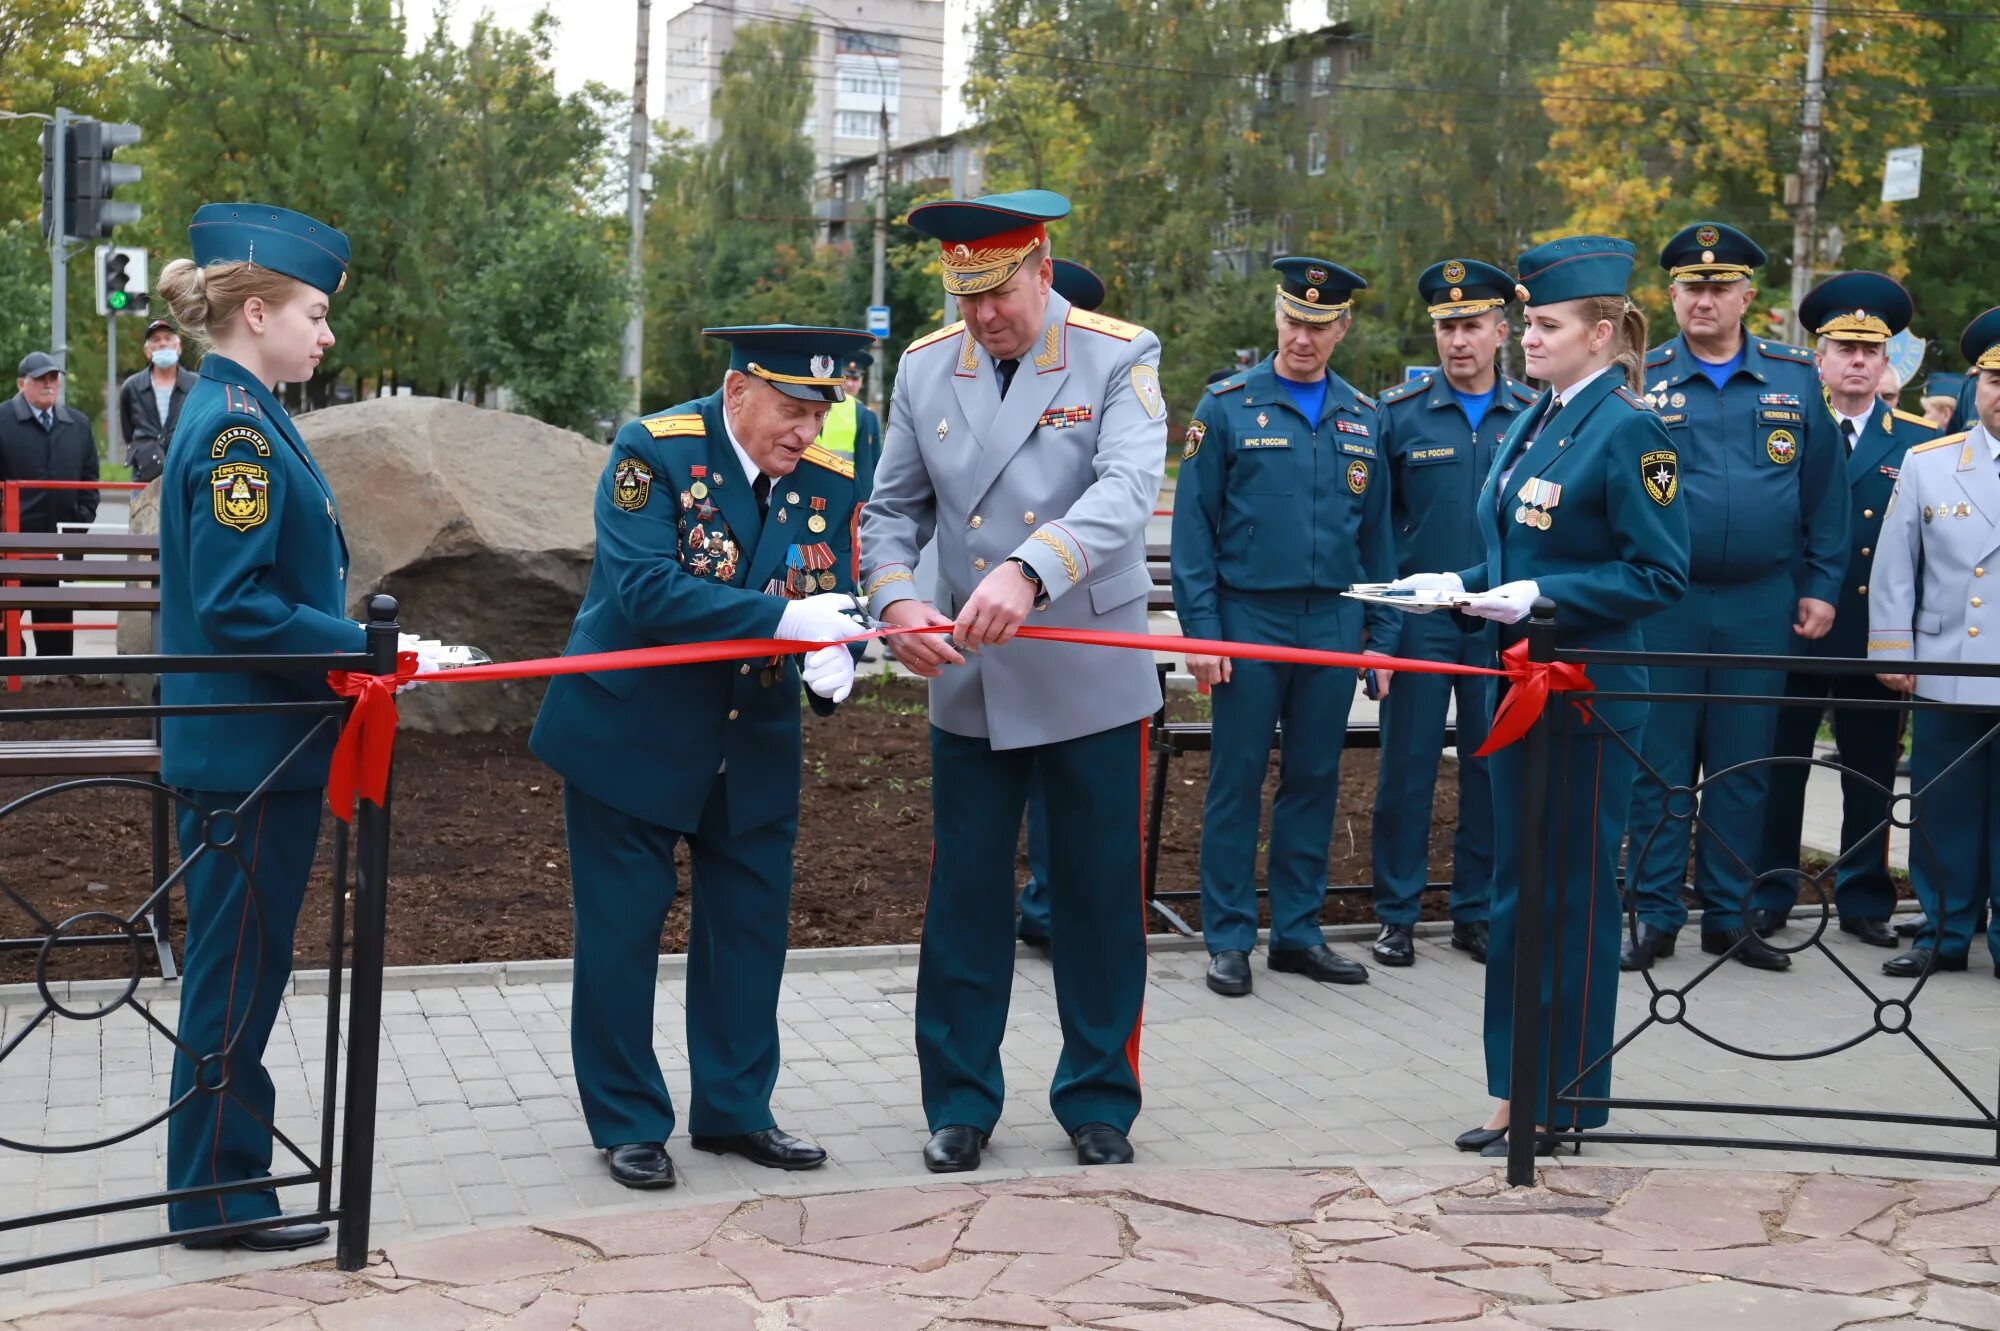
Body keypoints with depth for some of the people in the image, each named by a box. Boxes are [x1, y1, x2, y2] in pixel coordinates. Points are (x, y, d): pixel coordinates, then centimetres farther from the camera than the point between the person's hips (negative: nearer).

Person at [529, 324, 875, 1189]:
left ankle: (734, 1109, 26)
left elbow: (830, 602, -1)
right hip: (630, 731, -5)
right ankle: (628, 1122, 20)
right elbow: (644, 589, -28)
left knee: (751, 926, 11)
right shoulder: (656, 451, -17)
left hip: (756, 743, 5)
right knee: (621, 932, 4)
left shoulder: (831, 480, -3)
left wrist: (833, 664, -25)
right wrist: (780, 619, -34)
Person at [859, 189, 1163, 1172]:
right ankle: (960, 1103, 23)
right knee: (964, 901, 9)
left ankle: (1098, 1102, 23)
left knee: (1099, 899, 7)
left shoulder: (1119, 359, -6)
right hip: (968, 685, 3)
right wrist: (895, 600, -12)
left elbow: (1127, 488, -22)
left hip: (1090, 681, -3)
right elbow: (892, 511, 9)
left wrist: (1029, 572, -37)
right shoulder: (924, 368, 6)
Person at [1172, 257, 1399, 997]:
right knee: (1237, 782, 2)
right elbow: (1193, 525, -4)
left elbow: (1376, 532, 12)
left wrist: (1381, 633, 8)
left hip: (1334, 624, 4)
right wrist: (1200, 628, -10)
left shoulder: (1362, 419, 10)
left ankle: (1298, 932, 19)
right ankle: (1228, 940, 10)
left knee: (1315, 781, 9)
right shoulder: (1227, 407, -2)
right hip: (1248, 620, -4)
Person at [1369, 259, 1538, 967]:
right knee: (1407, 768, 3)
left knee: (1492, 770, 8)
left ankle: (1476, 911, 20)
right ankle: (1396, 914, 14)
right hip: (1419, 618, -1)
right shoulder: (1398, 413, 1)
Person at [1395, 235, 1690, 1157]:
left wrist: (1542, 598, -21)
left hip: (1589, 694, -9)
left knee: (1576, 894, 2)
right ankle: (1514, 1088, 23)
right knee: (1516, 887, 13)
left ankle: (1565, 1100, 13)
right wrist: (1462, 584, 4)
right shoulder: (1531, 424, 13)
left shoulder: (1628, 430, -12)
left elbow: (1659, 575, -15)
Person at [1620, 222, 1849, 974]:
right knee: (1659, 765, 3)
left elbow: (1825, 492, 8)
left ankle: (1728, 917, 19)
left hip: (1761, 607, 2)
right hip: (1663, 603, -2)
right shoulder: (1640, 379, 1)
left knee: (1743, 767, 8)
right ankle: (1654, 918, 12)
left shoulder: (1796, 381, 6)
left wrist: (1821, 587, 4)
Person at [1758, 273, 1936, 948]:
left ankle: (1864, 898, 19)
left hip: (1879, 635, 1)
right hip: (1793, 630, -1)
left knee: (1871, 773, 8)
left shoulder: (1920, 440, 6)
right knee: (1780, 766, 5)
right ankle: (1769, 895, 16)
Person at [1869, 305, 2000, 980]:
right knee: (1944, 811, 6)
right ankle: (1944, 934, 18)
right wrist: (1891, 653, 1)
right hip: (1945, 673, 1)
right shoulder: (1927, 463, 6)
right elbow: (1895, 567, 6)